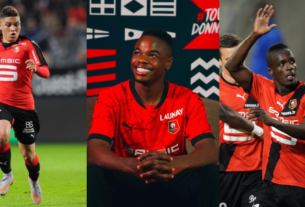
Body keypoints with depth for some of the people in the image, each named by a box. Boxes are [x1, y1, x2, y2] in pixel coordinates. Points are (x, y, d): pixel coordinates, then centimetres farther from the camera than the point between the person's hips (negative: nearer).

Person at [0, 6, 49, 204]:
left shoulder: (28, 45, -7)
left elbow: (46, 72, -18)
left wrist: (36, 68, -38)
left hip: (24, 104, -2)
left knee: (28, 153, 7)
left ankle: (34, 180, 40)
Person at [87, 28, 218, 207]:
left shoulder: (187, 100, -4)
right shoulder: (111, 99, -7)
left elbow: (210, 153, -18)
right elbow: (94, 152, -22)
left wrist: (176, 164, -43)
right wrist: (134, 166, -44)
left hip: (174, 188, 1)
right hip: (126, 187, -1)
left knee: (212, 174, -26)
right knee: (92, 172, -30)